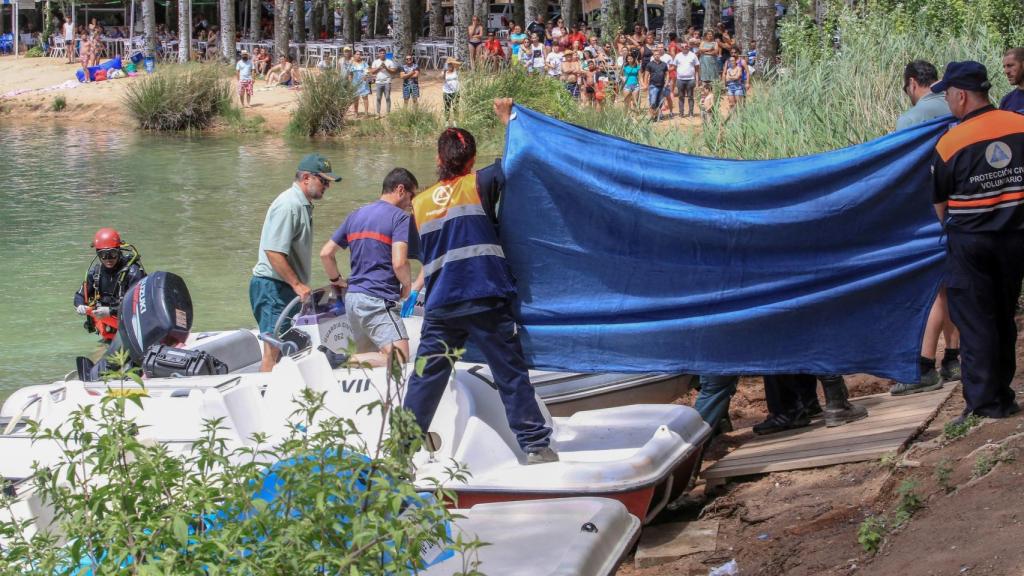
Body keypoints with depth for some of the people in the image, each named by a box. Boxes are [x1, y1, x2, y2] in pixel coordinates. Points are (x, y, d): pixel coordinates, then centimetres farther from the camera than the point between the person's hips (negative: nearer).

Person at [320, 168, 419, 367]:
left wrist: (336, 280, 29)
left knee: (367, 355, 19)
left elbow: (325, 254, 16)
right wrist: (407, 286, 1)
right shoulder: (399, 217, -6)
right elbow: (399, 263, -17)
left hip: (352, 297, 8)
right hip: (379, 301, -8)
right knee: (398, 360, -18)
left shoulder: (355, 216, 18)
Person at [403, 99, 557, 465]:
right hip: (485, 303, -3)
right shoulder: (478, 185, -1)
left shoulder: (419, 205, 11)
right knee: (511, 374, 2)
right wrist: (507, 119, 12)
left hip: (440, 308, 3)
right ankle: (535, 445, 1)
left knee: (426, 377, 9)